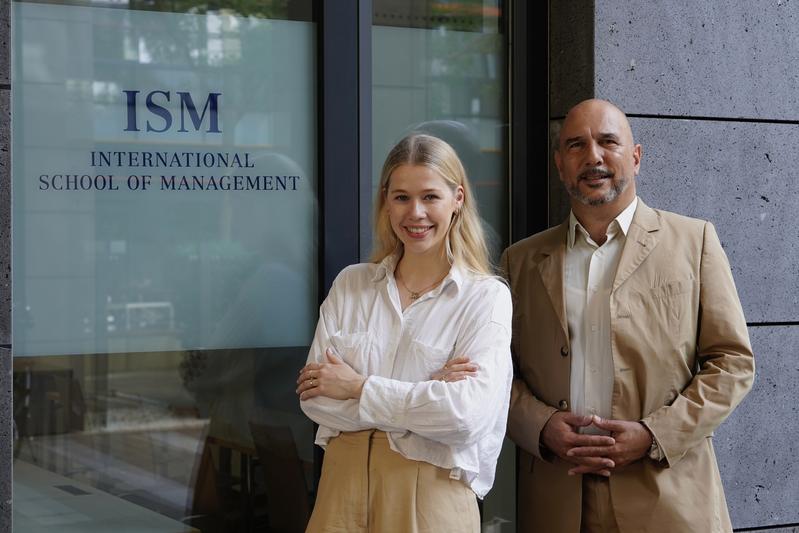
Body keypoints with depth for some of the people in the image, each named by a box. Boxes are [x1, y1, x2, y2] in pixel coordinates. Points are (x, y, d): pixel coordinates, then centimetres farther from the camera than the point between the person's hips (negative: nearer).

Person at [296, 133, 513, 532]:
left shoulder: (487, 297, -5)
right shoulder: (350, 284, 5)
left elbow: (468, 411, -17)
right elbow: (314, 397, -3)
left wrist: (359, 388, -11)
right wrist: (423, 395, -13)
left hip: (430, 492, -2)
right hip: (344, 483, 3)